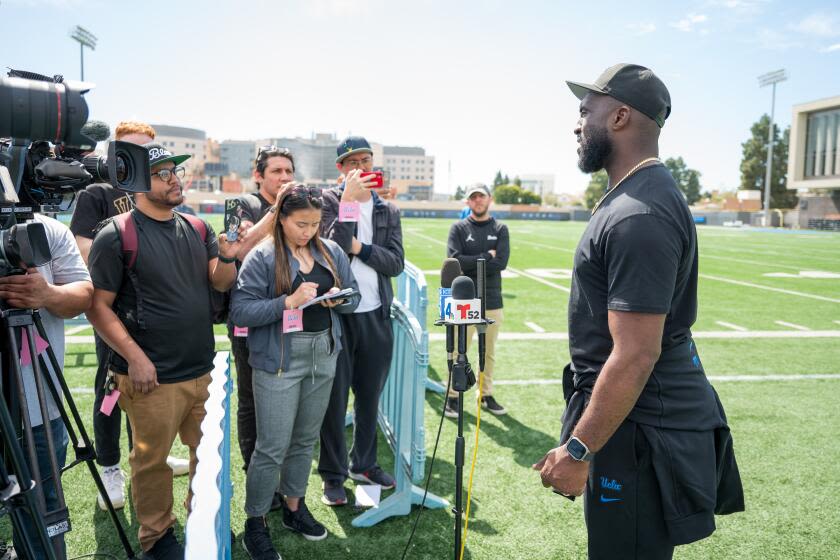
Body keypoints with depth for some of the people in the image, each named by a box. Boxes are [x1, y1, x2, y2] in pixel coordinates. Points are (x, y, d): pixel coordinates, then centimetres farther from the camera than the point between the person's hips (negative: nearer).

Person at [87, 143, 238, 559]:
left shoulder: (197, 230, 7)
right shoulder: (116, 236, -10)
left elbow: (221, 283, 2)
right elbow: (97, 306, -11)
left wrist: (227, 257, -19)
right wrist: (135, 357, -17)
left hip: (204, 371, 6)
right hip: (153, 377, -5)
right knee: (152, 460, 9)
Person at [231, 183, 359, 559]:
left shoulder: (331, 252, 5)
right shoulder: (262, 257, -9)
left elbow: (353, 297, 11)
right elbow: (240, 312, -15)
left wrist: (339, 299, -11)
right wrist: (288, 302, -25)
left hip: (324, 356, 5)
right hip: (279, 362, -5)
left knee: (305, 439, 17)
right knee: (272, 447, 1)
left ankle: (294, 507, 36)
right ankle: (255, 523, 20)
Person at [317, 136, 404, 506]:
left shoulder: (388, 211, 10)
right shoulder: (330, 201, -3)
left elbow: (396, 263, 1)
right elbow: (334, 249, -19)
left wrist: (360, 248, -12)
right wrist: (350, 200, -21)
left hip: (376, 315, 4)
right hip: (337, 312, -4)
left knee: (370, 395, 15)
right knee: (335, 397, 5)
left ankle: (363, 463, 32)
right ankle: (333, 475, 20)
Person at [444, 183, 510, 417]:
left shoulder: (500, 229, 6)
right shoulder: (458, 228, 2)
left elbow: (501, 263, -8)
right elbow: (455, 260, -13)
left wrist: (469, 264, -11)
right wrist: (486, 256, -10)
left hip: (492, 301, 2)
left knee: (489, 352, 11)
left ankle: (486, 395, 25)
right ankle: (453, 396, 13)